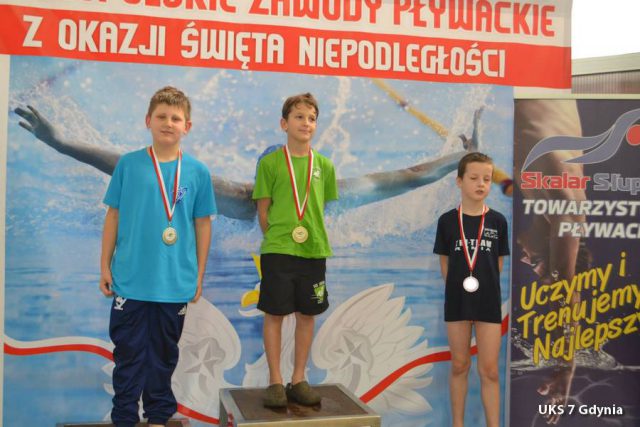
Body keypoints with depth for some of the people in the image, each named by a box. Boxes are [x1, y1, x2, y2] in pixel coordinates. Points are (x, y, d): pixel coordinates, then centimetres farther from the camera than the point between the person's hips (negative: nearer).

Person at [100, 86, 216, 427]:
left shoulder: (197, 172, -1)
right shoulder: (128, 164, -2)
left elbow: (203, 224, 4)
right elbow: (113, 216, 3)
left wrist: (199, 275, 5)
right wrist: (105, 265, 3)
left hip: (176, 281, 1)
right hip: (130, 279, -1)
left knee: (164, 353, 14)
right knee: (129, 352, 8)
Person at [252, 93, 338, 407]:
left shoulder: (324, 165, 6)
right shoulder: (270, 162, -2)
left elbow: (321, 207, 13)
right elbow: (263, 210, 0)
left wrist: (311, 234, 5)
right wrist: (276, 238, -4)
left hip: (314, 250, 3)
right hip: (277, 250, -3)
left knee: (307, 314, 9)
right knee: (275, 314, 3)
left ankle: (298, 380, 22)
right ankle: (275, 382, 15)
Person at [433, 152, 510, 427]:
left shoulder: (497, 221, -2)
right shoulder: (447, 220, -3)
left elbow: (499, 262, 5)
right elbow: (444, 262, 3)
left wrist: (483, 285, -2)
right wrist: (457, 286, -5)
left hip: (488, 301, 0)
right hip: (457, 300, 0)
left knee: (489, 370, 4)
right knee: (459, 366, 12)